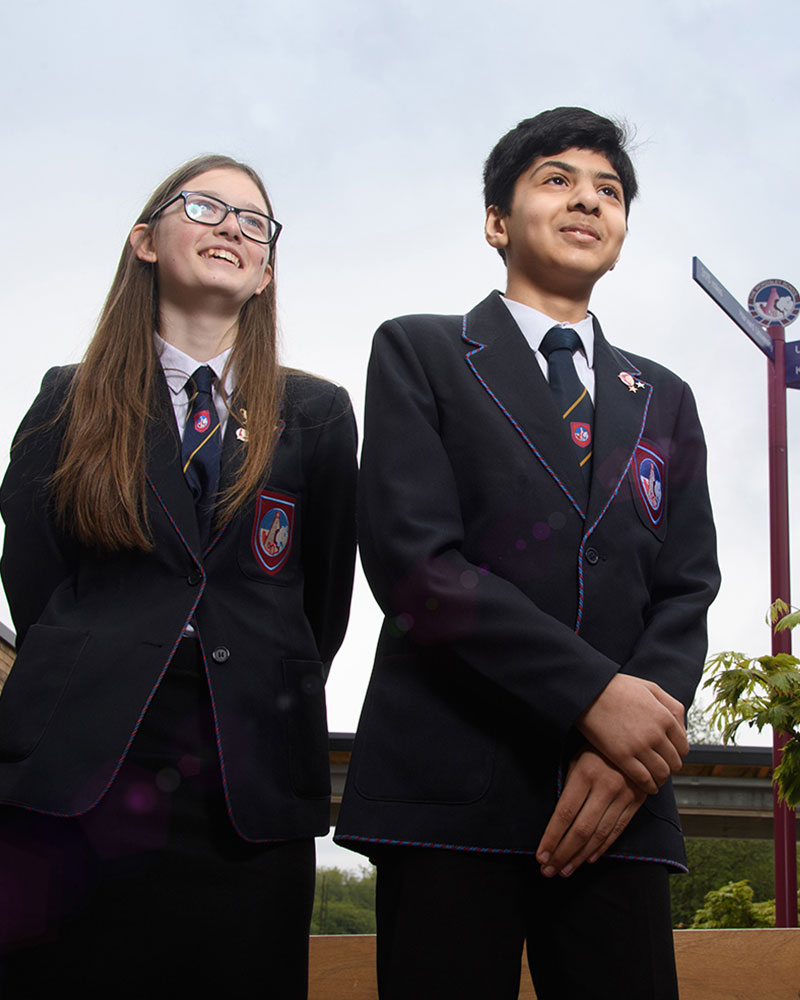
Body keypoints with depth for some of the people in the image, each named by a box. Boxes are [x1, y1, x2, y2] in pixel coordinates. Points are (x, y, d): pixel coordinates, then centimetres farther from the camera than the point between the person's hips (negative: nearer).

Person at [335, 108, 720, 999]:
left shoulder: (664, 401, 20)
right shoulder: (420, 353, 7)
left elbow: (686, 590, 10)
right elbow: (408, 555, -6)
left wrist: (635, 753, -9)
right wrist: (595, 694, -13)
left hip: (619, 797, 4)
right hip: (448, 790, -3)